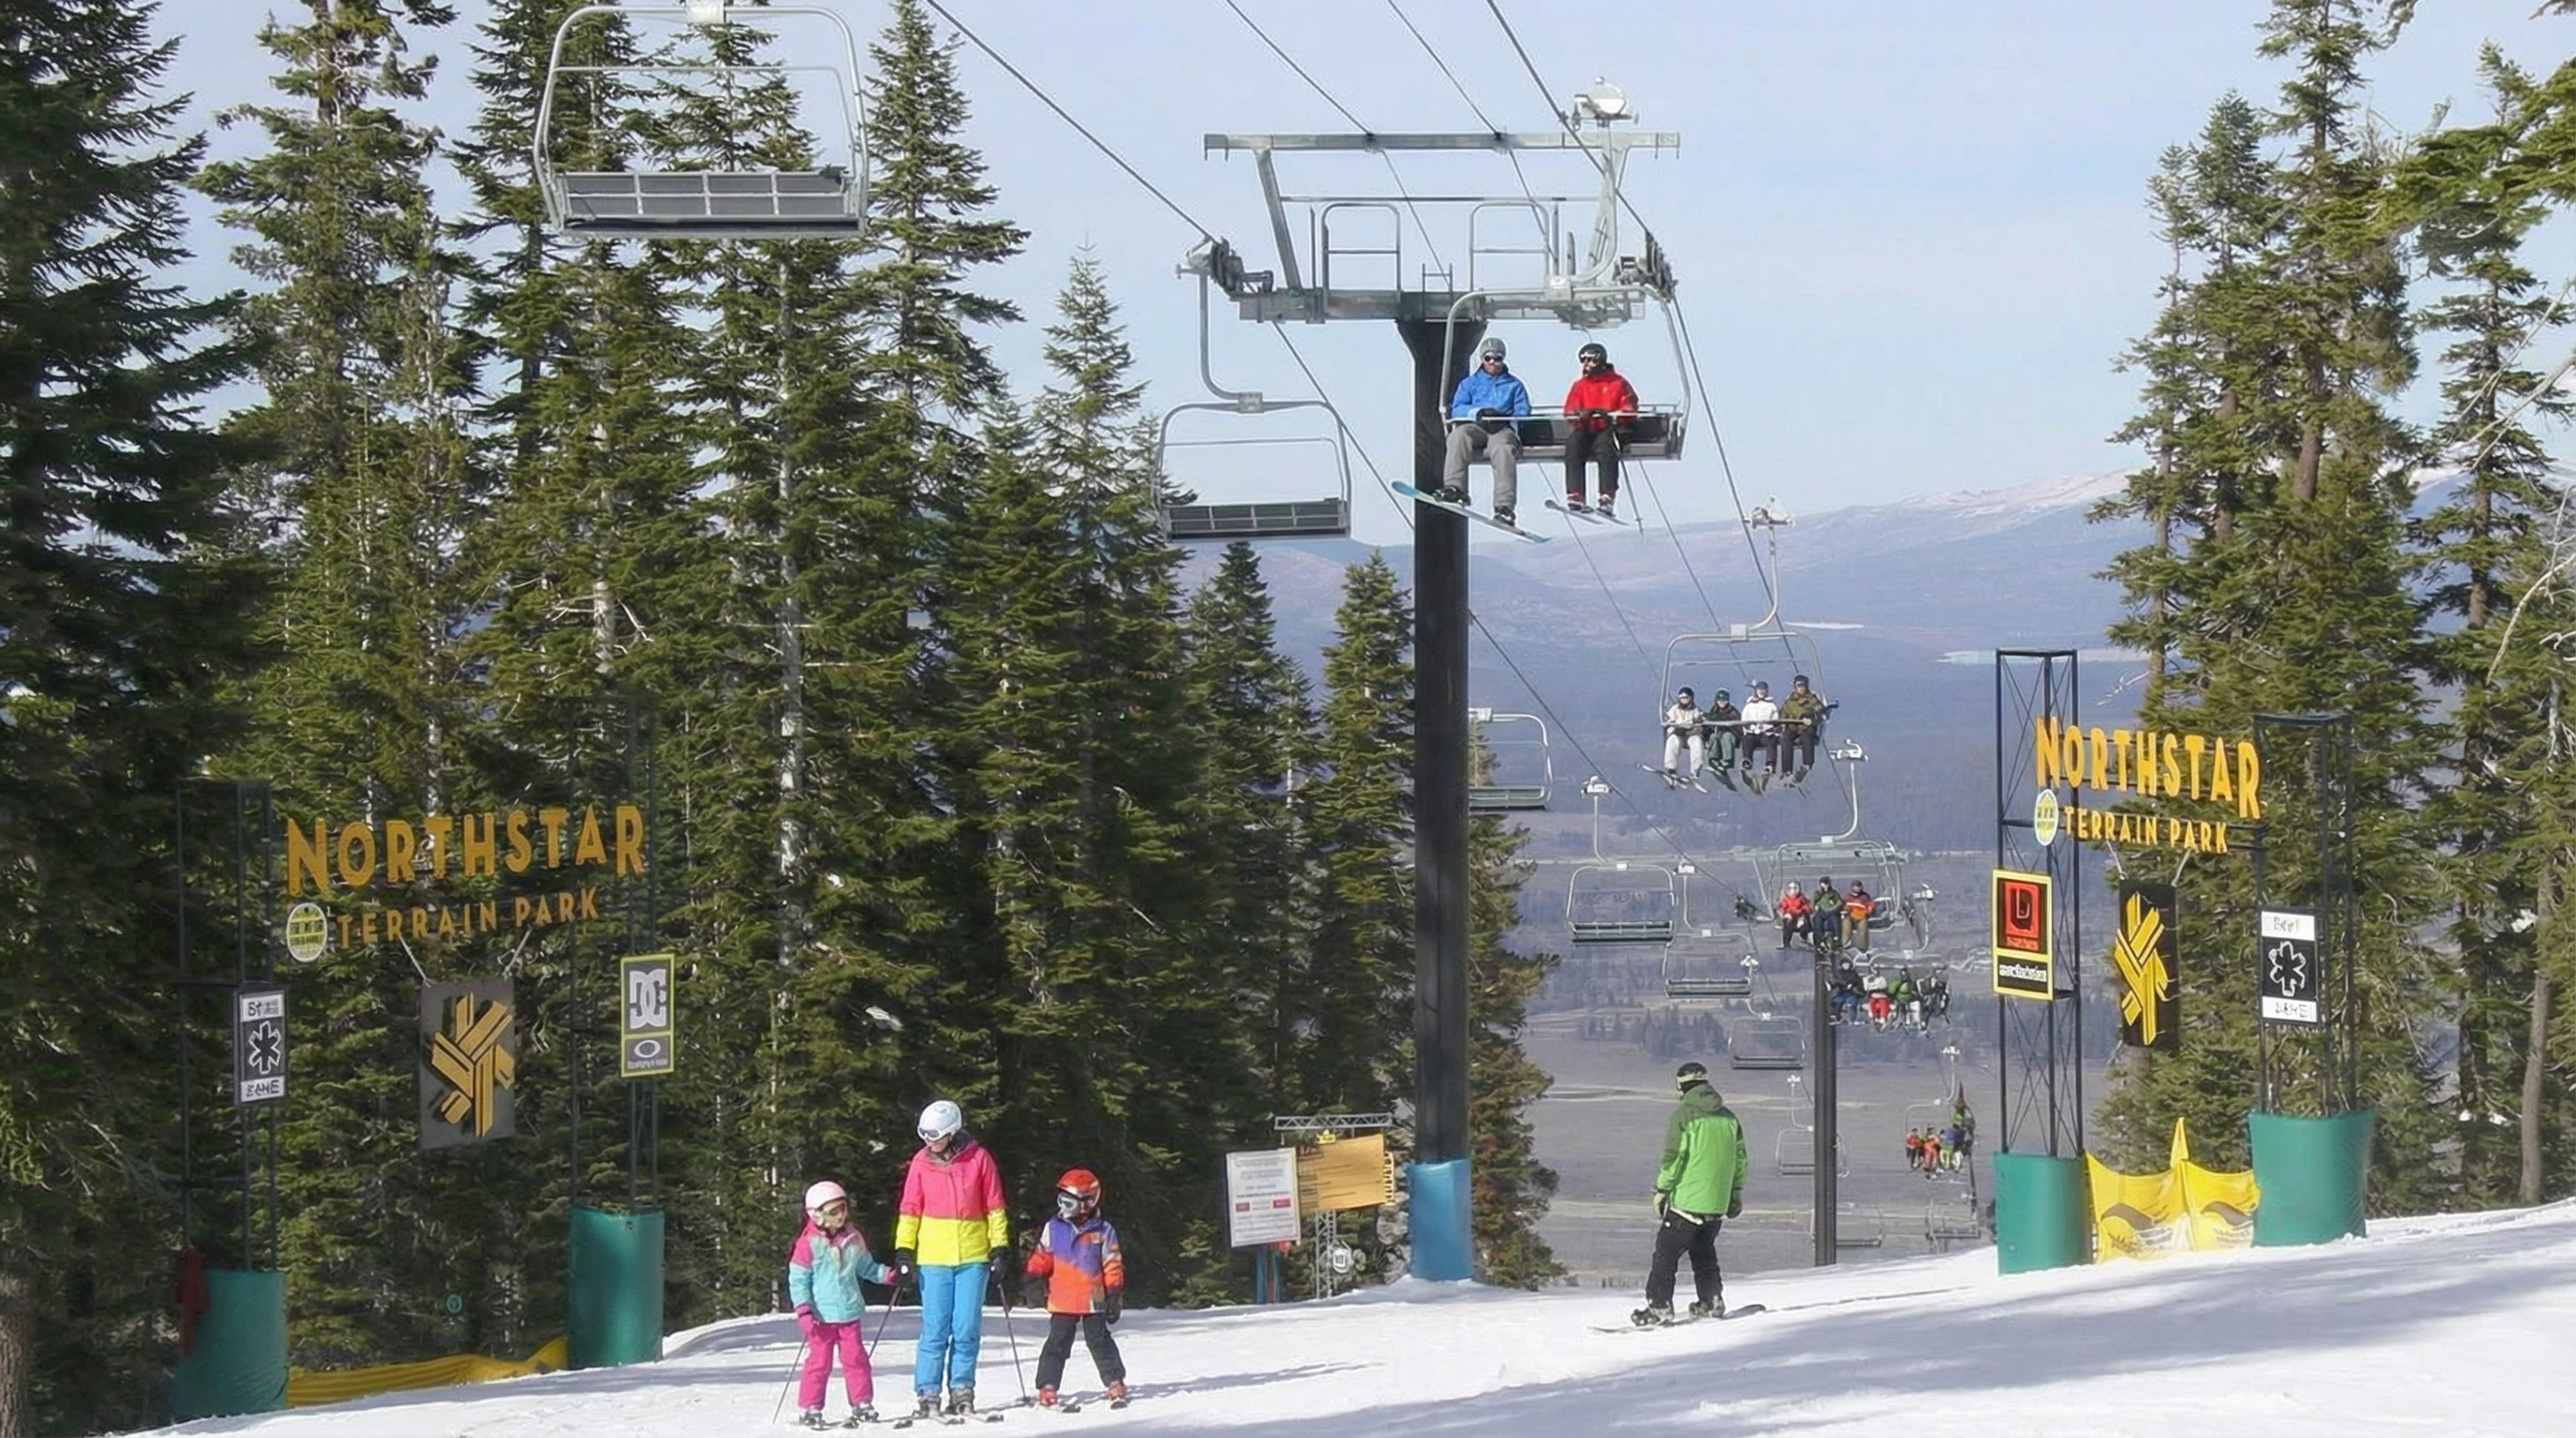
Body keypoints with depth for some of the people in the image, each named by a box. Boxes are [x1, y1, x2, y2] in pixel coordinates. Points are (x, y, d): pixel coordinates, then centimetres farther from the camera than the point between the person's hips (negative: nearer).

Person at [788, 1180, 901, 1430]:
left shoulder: (853, 1239, 6)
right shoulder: (808, 1244, -9)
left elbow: (866, 1267, 20)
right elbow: (798, 1279, -7)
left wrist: (888, 1274, 6)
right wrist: (803, 1309, -15)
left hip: (850, 1313, 4)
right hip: (822, 1316, -4)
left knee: (855, 1358, 4)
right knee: (819, 1361, -2)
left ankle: (862, 1405, 12)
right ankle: (809, 1409, 6)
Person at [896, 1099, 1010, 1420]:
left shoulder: (978, 1159, 0)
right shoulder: (922, 1163, 3)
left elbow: (994, 1206, 6)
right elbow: (910, 1209, 7)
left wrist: (1000, 1246, 1)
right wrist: (904, 1250, 0)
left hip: (973, 1257, 0)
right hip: (933, 1258, 0)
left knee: (967, 1329, 0)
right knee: (935, 1330, -3)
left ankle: (962, 1391, 9)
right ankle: (927, 1394, 0)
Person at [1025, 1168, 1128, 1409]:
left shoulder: (1103, 1232, -1)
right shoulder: (1053, 1229, 5)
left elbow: (1113, 1267, 2)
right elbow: (1041, 1258, 10)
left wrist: (1115, 1296, 0)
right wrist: (1035, 1282, -1)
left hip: (1093, 1302, -1)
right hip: (1062, 1303, 1)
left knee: (1099, 1342, 4)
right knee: (1057, 1344, 1)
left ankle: (1115, 1384, 12)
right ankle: (1047, 1388, 3)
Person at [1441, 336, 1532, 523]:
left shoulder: (1513, 385, 26)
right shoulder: (1470, 383, 27)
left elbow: (1523, 412, 13)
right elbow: (1457, 409, 12)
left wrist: (1505, 419, -10)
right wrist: (1476, 412, -10)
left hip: (1502, 430, -1)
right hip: (1475, 428, 1)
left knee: (1503, 450, -37)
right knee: (1459, 435, -35)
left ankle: (1504, 505, -45)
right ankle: (1454, 487, -43)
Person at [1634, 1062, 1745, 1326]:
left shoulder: (1684, 1115, -9)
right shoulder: (1728, 1117, 9)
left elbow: (1672, 1156, -13)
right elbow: (1740, 1157, 14)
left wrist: (1662, 1190, -5)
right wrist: (1736, 1192, 23)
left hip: (1686, 1199, -6)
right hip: (1717, 1204, 6)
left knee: (1666, 1252, -1)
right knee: (1704, 1252, 21)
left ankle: (1659, 1305, -6)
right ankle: (1711, 1301, 19)